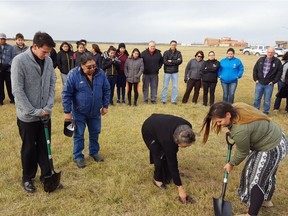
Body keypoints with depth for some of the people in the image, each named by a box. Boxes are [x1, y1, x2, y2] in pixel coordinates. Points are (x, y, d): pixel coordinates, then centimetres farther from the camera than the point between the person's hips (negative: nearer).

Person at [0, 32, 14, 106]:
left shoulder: (10, 47, 2)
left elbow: (13, 58, -1)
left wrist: (8, 65, -13)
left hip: (8, 69, -2)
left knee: (9, 84, 2)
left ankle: (12, 98, 15)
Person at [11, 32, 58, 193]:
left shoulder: (49, 61, 0)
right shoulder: (20, 61, -16)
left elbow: (52, 84, 4)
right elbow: (18, 91, -17)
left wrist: (48, 107, -6)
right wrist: (34, 111, -17)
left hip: (45, 114, 4)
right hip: (27, 116, -4)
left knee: (45, 146, 14)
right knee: (29, 148, 10)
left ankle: (47, 175, 30)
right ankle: (28, 178, 30)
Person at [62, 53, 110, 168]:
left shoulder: (100, 73, -10)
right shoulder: (73, 74, -20)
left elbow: (106, 90, 3)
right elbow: (66, 94, -14)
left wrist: (105, 106, 4)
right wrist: (67, 112, -13)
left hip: (95, 111, 4)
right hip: (79, 112, -3)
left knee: (95, 133, 17)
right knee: (79, 135, 8)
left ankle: (94, 152, 37)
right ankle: (78, 157, 25)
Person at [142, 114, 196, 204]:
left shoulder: (187, 127, -27)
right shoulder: (168, 140, -41)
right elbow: (172, 164, -33)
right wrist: (180, 188, -26)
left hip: (160, 124, 6)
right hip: (149, 131, -6)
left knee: (169, 156, 1)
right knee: (160, 156, -11)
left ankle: (167, 177, 21)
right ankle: (157, 179, 14)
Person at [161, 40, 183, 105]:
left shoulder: (178, 53, 3)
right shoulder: (166, 52, -3)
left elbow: (180, 61, -12)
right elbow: (164, 62, -15)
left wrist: (171, 61, -14)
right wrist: (175, 62, -12)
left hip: (175, 72, 2)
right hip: (167, 71, -2)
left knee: (175, 86, 4)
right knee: (165, 86, 4)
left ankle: (174, 100, 14)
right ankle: (164, 100, 13)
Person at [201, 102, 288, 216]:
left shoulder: (240, 131, -36)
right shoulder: (236, 107, -12)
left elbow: (242, 153, -18)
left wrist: (231, 164, -1)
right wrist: (231, 131, 2)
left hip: (272, 149, -9)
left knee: (257, 179, 1)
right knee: (266, 173, 26)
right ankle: (266, 200, 47)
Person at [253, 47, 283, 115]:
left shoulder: (277, 61, -5)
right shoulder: (261, 60, 1)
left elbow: (280, 72, -1)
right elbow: (255, 69, 8)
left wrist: (274, 81, -6)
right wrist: (255, 79, 1)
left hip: (269, 84, -2)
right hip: (259, 83, 2)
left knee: (267, 100, 7)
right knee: (257, 98, 10)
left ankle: (265, 113, 21)